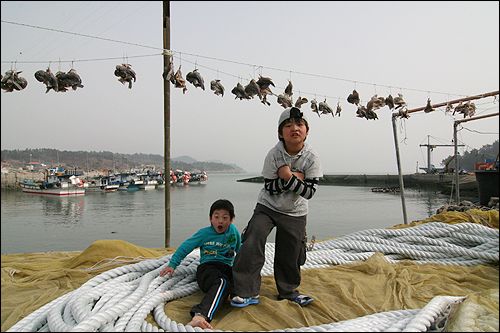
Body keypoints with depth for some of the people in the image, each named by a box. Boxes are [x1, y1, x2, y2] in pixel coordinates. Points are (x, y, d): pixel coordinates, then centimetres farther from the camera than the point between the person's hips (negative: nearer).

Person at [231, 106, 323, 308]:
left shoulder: (312, 158, -15)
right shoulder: (274, 155, -17)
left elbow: (309, 192, -17)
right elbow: (269, 187, -14)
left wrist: (289, 178, -29)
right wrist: (294, 178, -24)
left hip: (295, 213, 1)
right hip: (267, 207, -1)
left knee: (290, 255, 6)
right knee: (252, 242, -17)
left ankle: (288, 292, 31)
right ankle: (247, 291, -5)